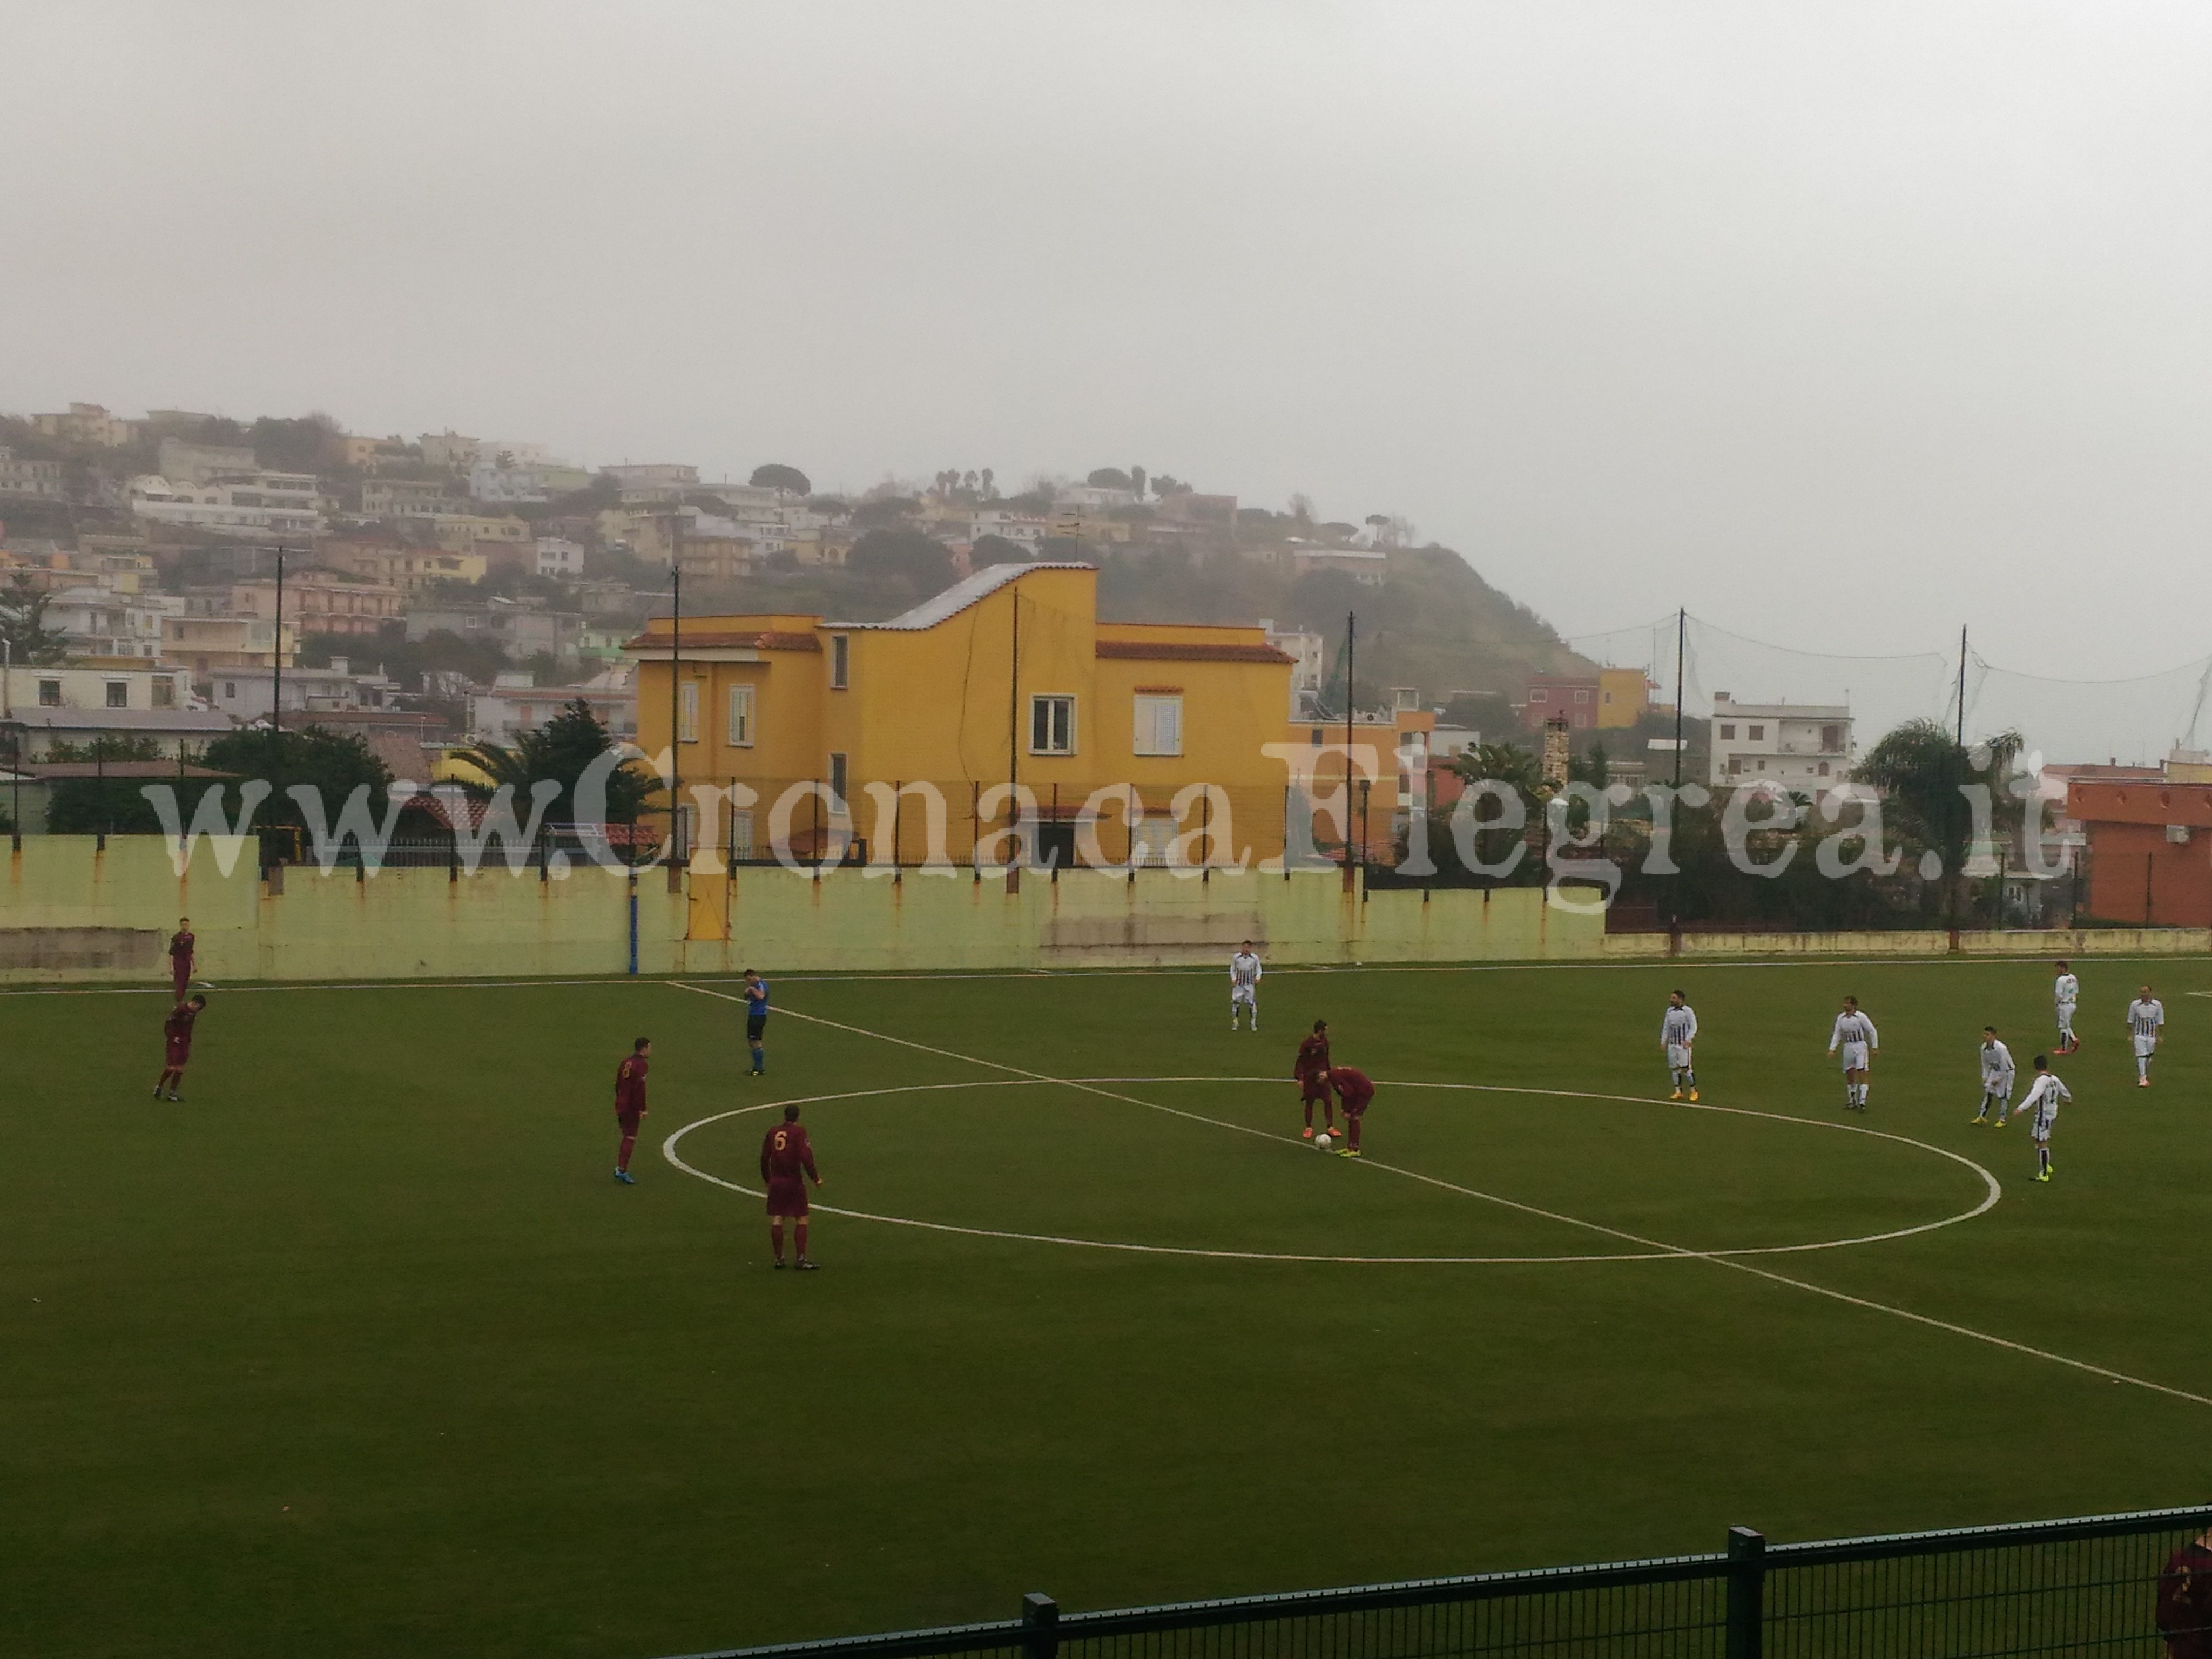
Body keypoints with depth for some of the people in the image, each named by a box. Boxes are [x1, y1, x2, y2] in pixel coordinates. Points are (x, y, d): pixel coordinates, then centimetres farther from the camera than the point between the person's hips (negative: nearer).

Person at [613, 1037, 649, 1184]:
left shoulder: (626, 1062, 10)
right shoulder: (641, 1065, -15)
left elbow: (618, 1084, 16)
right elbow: (640, 1089, -20)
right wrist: (642, 1109, -16)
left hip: (621, 1105, 8)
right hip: (632, 1108, -8)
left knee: (627, 1137, 18)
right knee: (630, 1139, -3)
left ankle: (620, 1168, 20)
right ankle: (622, 1171, -5)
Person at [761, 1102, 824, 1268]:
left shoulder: (772, 1133, 7)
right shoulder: (798, 1133, -8)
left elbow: (764, 1158, 11)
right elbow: (806, 1157, -15)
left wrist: (767, 1179, 23)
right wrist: (815, 1178, -5)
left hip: (775, 1181, 4)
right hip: (793, 1181, -4)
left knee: (776, 1220, 6)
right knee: (801, 1219, 3)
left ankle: (779, 1258, 10)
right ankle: (801, 1258, 1)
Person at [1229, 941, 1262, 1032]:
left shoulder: (1255, 958, -5)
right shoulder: (1236, 957, -6)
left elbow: (1258, 969, 8)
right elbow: (1232, 969, 6)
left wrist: (1258, 978, -8)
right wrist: (1233, 979, -7)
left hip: (1250, 984, 0)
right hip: (1238, 983, 0)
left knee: (1252, 1003, -1)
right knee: (1235, 1002, -2)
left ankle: (1254, 1023, 11)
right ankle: (1235, 1023, 12)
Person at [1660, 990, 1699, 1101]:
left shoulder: (1688, 1011, -8)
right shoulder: (1670, 1011, 11)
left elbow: (1693, 1027, -7)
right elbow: (1666, 1027, 18)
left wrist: (1688, 1040, -18)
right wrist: (1663, 1041, 10)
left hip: (1683, 1045, -6)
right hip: (1672, 1044, 6)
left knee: (1686, 1068, -7)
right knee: (1674, 1068, 5)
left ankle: (1694, 1092, 4)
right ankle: (1678, 1092, 13)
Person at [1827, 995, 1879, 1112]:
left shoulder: (1861, 1017, -10)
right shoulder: (1840, 1018, 4)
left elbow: (1872, 1031, -3)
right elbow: (1837, 1034, 11)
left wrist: (1875, 1047, -3)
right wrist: (1832, 1049, 1)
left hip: (1861, 1046, -5)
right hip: (1848, 1047, 5)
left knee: (1862, 1074, -11)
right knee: (1849, 1075, 9)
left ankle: (1862, 1102, -12)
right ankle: (1852, 1102, 21)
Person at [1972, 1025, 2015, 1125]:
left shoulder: (2001, 1049, -29)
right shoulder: (1984, 1048, -8)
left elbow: (2004, 1065, -22)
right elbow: (1985, 1064, 6)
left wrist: (1998, 1079, -17)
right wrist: (1985, 1077, 1)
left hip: (2006, 1072, -6)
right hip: (1995, 1071, 6)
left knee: (2003, 1096, -2)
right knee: (1988, 1092, 3)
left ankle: (2002, 1120, 9)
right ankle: (1982, 1116, 9)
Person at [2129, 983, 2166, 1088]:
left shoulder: (2157, 1005, -2)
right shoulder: (2135, 1005, -2)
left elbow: (2160, 1022, 4)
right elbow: (2130, 1021, 7)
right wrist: (2129, 1035, 6)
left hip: (2152, 1035, 1)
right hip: (2139, 1035, -1)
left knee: (2149, 1057, 8)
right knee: (2141, 1056, -12)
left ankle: (2145, 1076, 26)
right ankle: (2142, 1078, -13)